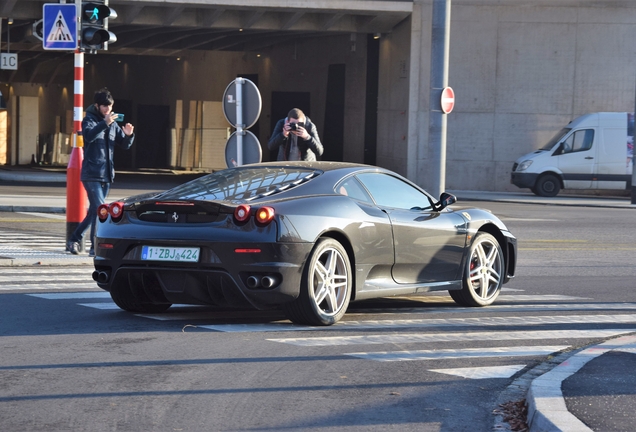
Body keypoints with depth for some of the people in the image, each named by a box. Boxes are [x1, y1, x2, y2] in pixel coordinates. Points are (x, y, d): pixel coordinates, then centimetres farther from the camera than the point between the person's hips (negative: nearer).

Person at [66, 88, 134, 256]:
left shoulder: (113, 123, 14)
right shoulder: (90, 120, -4)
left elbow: (125, 145, 14)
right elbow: (89, 135, -25)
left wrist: (128, 135, -8)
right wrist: (105, 123, -37)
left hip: (106, 175, 7)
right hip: (91, 174, -7)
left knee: (93, 212, 12)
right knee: (100, 210, -16)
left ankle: (73, 240, 25)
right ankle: (96, 247, -14)